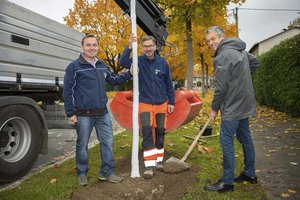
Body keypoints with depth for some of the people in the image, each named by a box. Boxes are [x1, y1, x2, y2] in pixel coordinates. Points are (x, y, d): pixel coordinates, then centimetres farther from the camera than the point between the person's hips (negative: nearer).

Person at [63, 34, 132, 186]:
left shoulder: (102, 66, 11)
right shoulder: (74, 66, -7)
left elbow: (113, 80, 22)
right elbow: (68, 91, -7)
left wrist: (128, 74, 9)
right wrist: (70, 113, -10)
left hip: (103, 113, 5)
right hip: (84, 115, -5)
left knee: (108, 142, 8)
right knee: (82, 145, 8)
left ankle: (106, 172, 23)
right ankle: (81, 173, 28)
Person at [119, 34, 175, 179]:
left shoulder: (162, 62, 0)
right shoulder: (138, 61, -5)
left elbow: (169, 84, 5)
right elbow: (122, 62, -24)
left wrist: (171, 102, 4)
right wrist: (130, 46, -37)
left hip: (162, 104, 3)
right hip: (145, 103, -2)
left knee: (160, 133, 11)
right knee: (147, 132, -10)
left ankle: (158, 161, 28)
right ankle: (149, 166, -3)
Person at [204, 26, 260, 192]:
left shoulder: (223, 56, -18)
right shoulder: (240, 50, 11)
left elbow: (221, 87, -19)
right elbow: (255, 62, 25)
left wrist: (214, 108, -8)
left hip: (233, 106, -10)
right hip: (245, 103, 10)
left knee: (226, 141, -3)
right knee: (245, 138, 17)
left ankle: (227, 182, 5)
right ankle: (250, 174, 30)